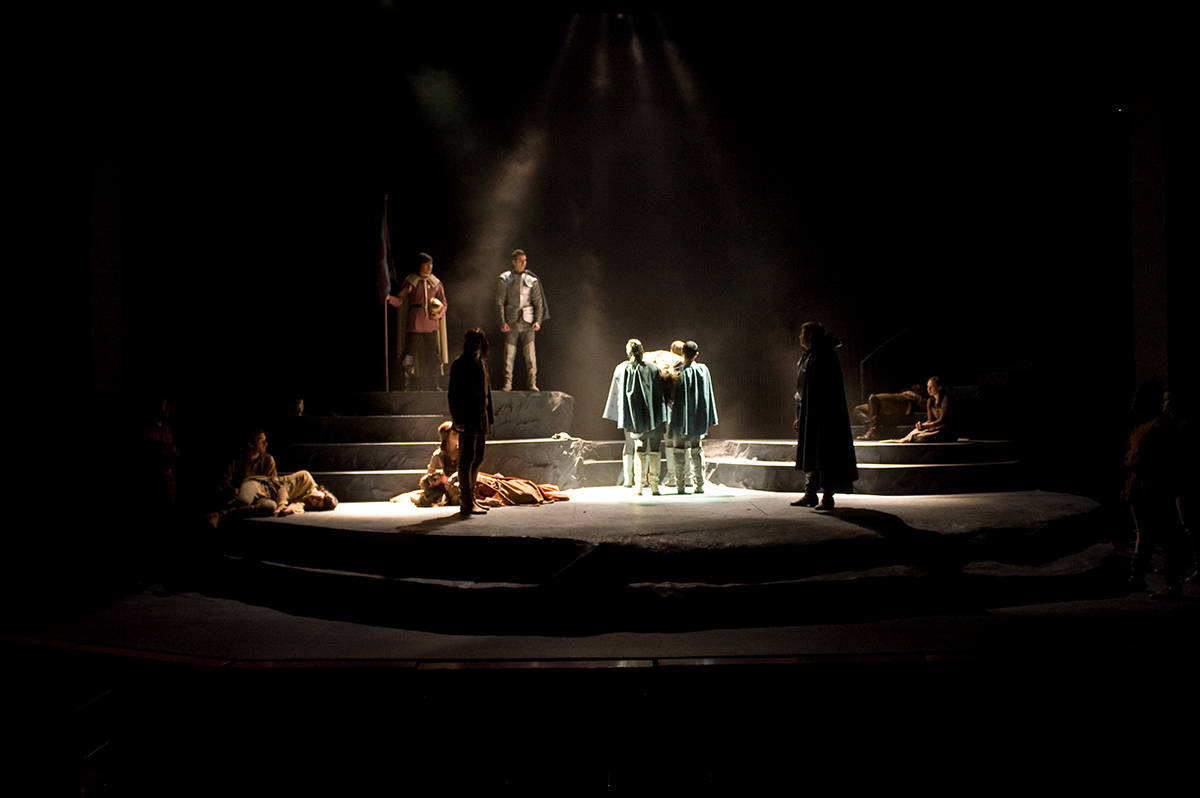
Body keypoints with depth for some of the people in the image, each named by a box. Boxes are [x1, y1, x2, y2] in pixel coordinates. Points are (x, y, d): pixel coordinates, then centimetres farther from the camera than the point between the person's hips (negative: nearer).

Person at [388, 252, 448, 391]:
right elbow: (399, 300, -5)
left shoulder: (436, 283, 10)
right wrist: (389, 297, -25)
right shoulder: (410, 282, 1)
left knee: (433, 355, 6)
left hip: (431, 325, 3)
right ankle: (407, 385, -1)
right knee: (410, 355, -7)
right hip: (414, 324, -3)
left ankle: (433, 385, 18)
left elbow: (443, 304, 16)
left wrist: (439, 314, -3)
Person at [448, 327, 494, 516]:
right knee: (467, 458, -5)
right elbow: (454, 395, -9)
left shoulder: (481, 364, 15)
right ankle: (467, 503, -2)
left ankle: (467, 497, 22)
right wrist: (458, 419, -15)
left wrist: (489, 417, 17)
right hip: (467, 420, -8)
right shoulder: (458, 365, -7)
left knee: (478, 459, 12)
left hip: (481, 418, 8)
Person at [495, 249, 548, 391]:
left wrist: (538, 321, -2)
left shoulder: (531, 280, 8)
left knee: (530, 353, -4)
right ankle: (507, 384, 5)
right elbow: (499, 302, 4)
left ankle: (532, 384, 1)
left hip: (527, 322, 1)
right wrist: (502, 322, -6)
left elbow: (538, 302, 10)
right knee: (509, 353, -3)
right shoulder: (505, 279, 6)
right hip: (511, 323, -1)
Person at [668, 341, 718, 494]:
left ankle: (680, 485, 4)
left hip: (680, 418, -3)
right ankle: (699, 484, 11)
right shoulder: (703, 370, -2)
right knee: (696, 450, 12)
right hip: (697, 418, 3)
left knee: (679, 451, 5)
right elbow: (708, 395, 6)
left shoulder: (677, 372, -12)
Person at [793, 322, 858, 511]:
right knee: (809, 453, 10)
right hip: (807, 415, 9)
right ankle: (810, 494, 15)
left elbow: (829, 389, -18)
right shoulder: (804, 359, 17)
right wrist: (799, 416, 19)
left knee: (823, 455, -6)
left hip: (823, 414, -9)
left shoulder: (824, 357, -11)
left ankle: (828, 497, -2)